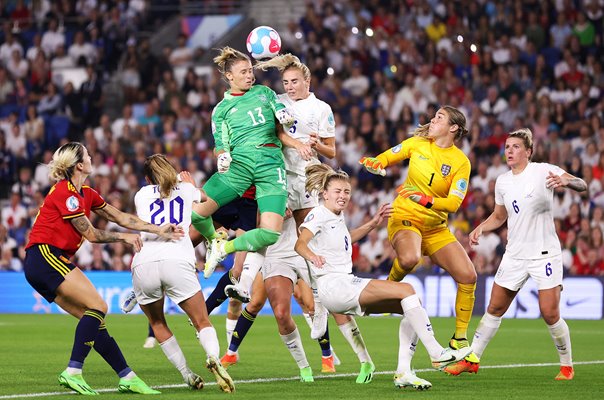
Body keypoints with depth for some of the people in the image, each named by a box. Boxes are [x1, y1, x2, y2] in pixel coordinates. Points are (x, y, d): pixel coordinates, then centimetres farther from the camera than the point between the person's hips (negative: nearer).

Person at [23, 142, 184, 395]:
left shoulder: (86, 194, 17)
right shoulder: (65, 192, -12)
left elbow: (120, 217, 16)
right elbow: (91, 234, -8)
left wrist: (159, 230, 8)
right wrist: (124, 237, 6)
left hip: (50, 261, 9)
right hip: (46, 255, -9)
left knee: (92, 319, 4)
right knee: (98, 306, -18)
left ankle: (127, 378, 3)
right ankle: (73, 372, -23)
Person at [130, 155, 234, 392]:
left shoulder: (141, 195, 23)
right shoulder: (187, 189, 23)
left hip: (143, 264, 1)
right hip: (177, 261, -1)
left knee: (157, 323, 22)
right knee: (202, 322, 5)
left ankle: (187, 374, 12)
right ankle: (214, 357, -26)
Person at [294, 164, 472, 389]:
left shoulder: (338, 216, 19)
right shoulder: (319, 214, -7)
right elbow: (300, 244, -23)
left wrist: (373, 223, 34)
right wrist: (313, 256, -45)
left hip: (348, 283, 10)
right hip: (332, 285, -10)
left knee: (411, 306, 1)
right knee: (406, 290, -21)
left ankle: (403, 372, -7)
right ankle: (437, 353, -21)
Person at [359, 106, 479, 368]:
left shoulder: (461, 162, -4)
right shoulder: (418, 143, 1)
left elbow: (454, 203, -12)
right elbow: (386, 158, 14)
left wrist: (426, 199, -29)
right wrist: (375, 164, -10)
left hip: (436, 227, 2)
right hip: (405, 218, -2)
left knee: (468, 276, -10)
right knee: (409, 258, -37)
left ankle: (459, 339, 7)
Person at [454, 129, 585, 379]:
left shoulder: (543, 171, -9)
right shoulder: (502, 182, 8)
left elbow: (581, 186, -17)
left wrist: (566, 181, -39)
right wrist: (480, 229, 3)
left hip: (545, 253, -5)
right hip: (514, 254, 5)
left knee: (550, 313, -9)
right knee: (494, 308, 7)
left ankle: (567, 366, 8)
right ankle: (471, 360, 15)